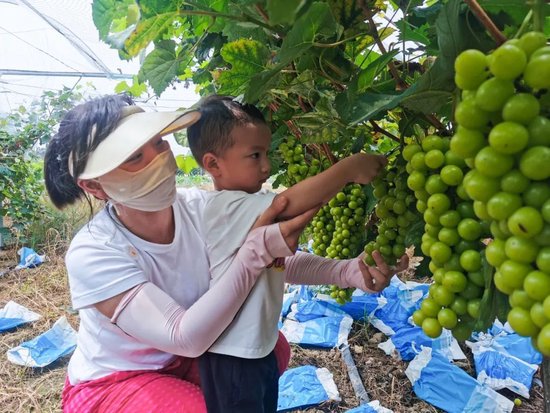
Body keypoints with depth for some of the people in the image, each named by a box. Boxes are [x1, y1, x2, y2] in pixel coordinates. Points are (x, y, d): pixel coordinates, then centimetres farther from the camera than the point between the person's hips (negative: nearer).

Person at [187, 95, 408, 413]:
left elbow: (287, 264, 1)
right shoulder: (225, 207, -25)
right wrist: (349, 168, -34)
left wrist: (347, 272, -10)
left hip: (260, 347, 9)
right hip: (230, 356, -9)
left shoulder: (253, 211, 4)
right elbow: (289, 204, -38)